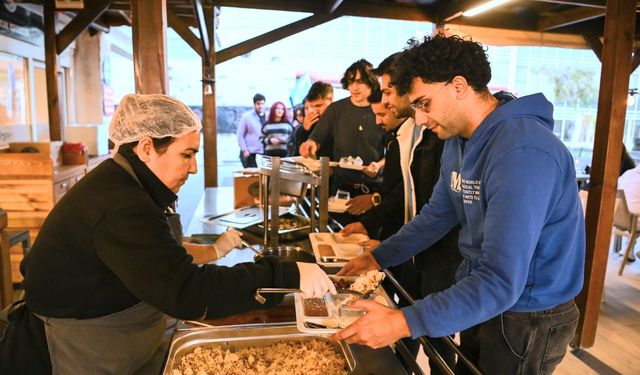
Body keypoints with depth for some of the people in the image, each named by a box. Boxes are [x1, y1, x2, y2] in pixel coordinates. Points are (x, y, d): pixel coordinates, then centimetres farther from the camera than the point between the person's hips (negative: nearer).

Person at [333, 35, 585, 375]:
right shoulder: (458, 141, -1)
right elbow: (437, 214, 9)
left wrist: (404, 323, -37)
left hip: (529, 317, -8)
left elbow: (501, 282, -35)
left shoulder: (522, 153, -31)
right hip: (479, 297, 8)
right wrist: (378, 257, 3)